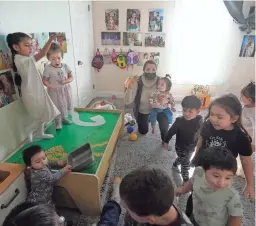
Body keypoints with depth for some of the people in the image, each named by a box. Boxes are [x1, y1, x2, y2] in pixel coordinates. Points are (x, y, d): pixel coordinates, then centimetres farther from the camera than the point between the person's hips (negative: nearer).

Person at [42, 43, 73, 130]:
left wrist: (67, 81, -18)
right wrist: (50, 86, -26)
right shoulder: (48, 69, -15)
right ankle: (58, 122, 22)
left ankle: (64, 118, 41)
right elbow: (44, 80, -9)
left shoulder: (65, 66, -5)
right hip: (55, 91, -4)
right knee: (57, 107, 6)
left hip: (65, 90, 4)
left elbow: (71, 77, 2)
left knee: (65, 105, 19)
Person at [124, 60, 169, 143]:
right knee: (143, 131, 7)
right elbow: (127, 102, -32)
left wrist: (165, 100, -41)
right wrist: (129, 88, -50)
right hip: (141, 111, 0)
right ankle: (145, 120, 41)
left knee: (165, 121, -25)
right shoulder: (138, 83, -27)